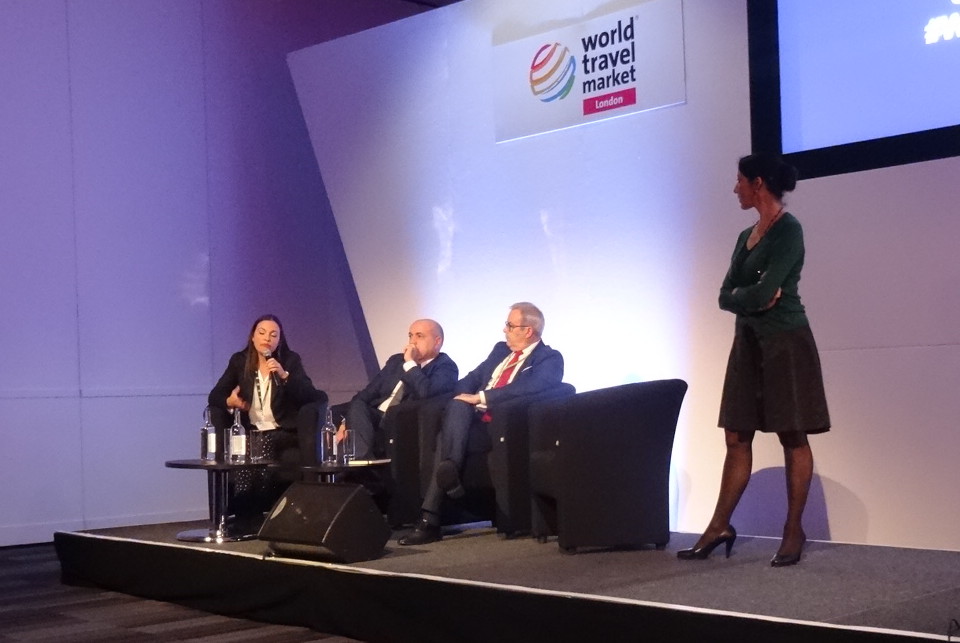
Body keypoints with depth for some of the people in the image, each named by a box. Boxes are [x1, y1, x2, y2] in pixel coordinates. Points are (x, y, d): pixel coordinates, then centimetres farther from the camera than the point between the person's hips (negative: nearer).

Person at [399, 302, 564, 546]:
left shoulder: (550, 359, 1)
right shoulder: (500, 350, 25)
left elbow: (528, 387, -18)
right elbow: (472, 378, 22)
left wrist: (480, 397, -20)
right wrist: (461, 396, -2)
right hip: (474, 418, 6)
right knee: (457, 406, -29)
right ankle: (449, 472, -39)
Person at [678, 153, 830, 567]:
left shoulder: (788, 230, -11)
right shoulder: (746, 236, 14)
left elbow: (765, 292, -21)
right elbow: (725, 296, 8)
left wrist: (740, 295, -3)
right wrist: (753, 298, -9)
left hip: (785, 343, -8)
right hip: (748, 342, 8)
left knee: (793, 438, 0)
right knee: (737, 438, 8)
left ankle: (793, 531, 7)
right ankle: (720, 527, 11)